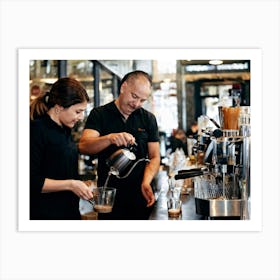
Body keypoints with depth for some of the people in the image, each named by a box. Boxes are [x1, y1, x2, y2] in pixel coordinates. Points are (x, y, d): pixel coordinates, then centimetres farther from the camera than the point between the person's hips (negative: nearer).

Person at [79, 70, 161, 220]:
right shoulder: (99, 114, -1)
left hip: (140, 196, 2)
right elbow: (83, 146, -15)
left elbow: (154, 157, 3)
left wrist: (146, 182, -16)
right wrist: (110, 138, -33)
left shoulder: (148, 119, 6)